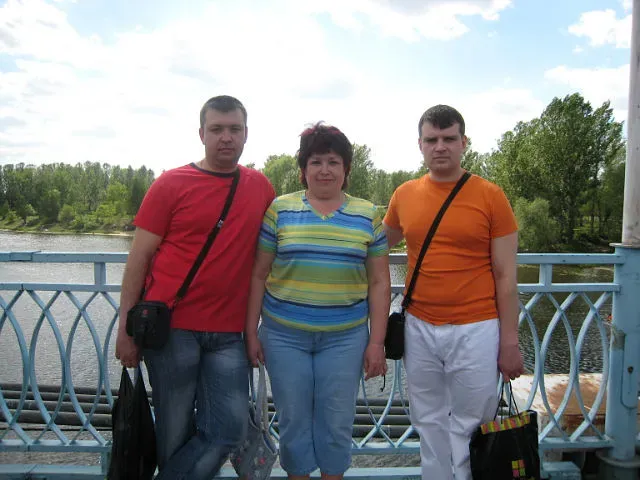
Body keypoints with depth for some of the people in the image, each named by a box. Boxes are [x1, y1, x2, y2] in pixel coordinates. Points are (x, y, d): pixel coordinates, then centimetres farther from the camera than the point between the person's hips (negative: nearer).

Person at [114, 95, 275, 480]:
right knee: (176, 433, 8)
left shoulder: (261, 186, 7)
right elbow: (139, 258, -1)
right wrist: (125, 329, -3)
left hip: (228, 333, 3)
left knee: (230, 428, 0)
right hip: (172, 328, -2)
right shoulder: (171, 184, -2)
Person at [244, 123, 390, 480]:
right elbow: (259, 275, 4)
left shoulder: (368, 215, 3)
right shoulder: (280, 209, 1)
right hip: (284, 334, 0)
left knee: (337, 422, 11)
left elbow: (379, 283, 3)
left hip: (345, 337, 0)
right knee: (293, 419, 12)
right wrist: (251, 331, 2)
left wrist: (377, 342, 0)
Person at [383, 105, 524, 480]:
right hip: (419, 329, 3)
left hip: (475, 330, -3)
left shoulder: (490, 196, -5)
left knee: (469, 429, 9)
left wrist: (510, 341, -4)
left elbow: (505, 275, -4)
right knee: (430, 424, 17)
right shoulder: (404, 195, 3)